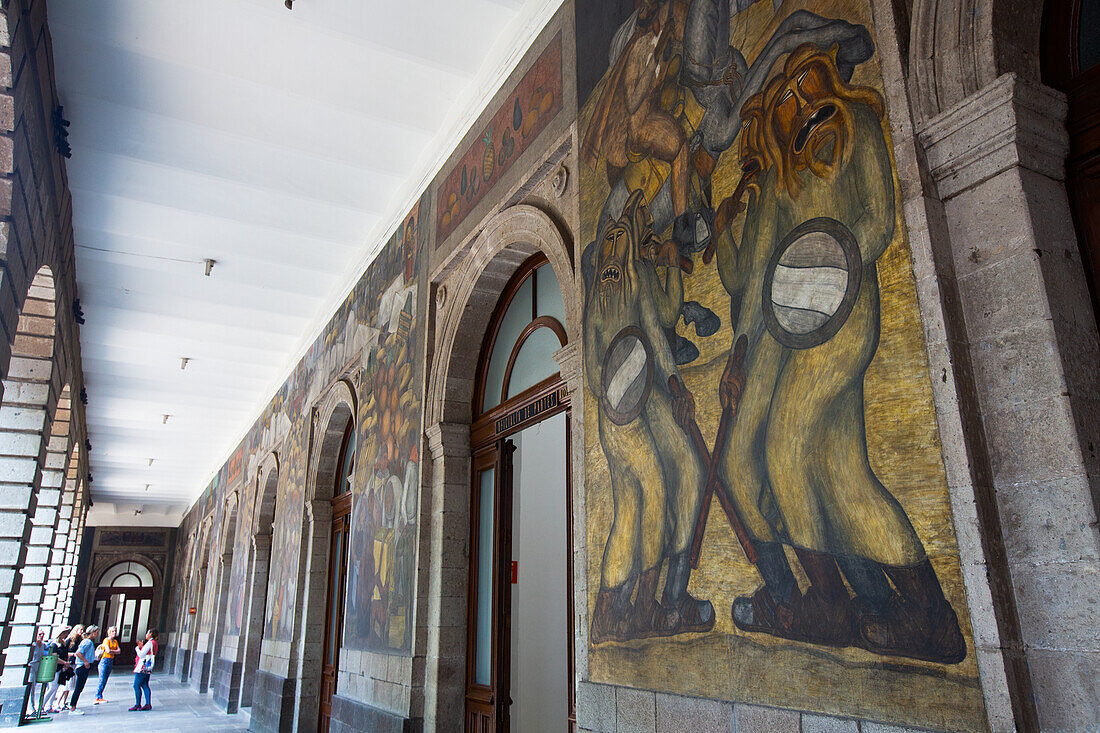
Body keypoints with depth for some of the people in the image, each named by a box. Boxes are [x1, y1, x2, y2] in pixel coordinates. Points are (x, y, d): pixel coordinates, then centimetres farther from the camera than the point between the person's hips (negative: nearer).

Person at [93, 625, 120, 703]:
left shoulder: (115, 641, 15)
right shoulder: (106, 640, -6)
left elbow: (118, 651, 6)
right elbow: (108, 650, -19)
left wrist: (111, 651, -9)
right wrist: (115, 651, -4)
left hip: (111, 661, 7)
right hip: (105, 660, -7)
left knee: (105, 680, 6)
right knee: (102, 680, -11)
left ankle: (98, 698, 8)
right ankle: (98, 697, -12)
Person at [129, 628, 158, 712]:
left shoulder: (150, 643, -15)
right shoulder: (154, 643, 15)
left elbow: (141, 655, -17)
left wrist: (137, 648, -2)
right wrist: (141, 647, 17)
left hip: (143, 668, -9)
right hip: (147, 668, 9)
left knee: (136, 685, -3)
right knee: (145, 685, 8)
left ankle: (138, 705, 0)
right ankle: (148, 704, 4)